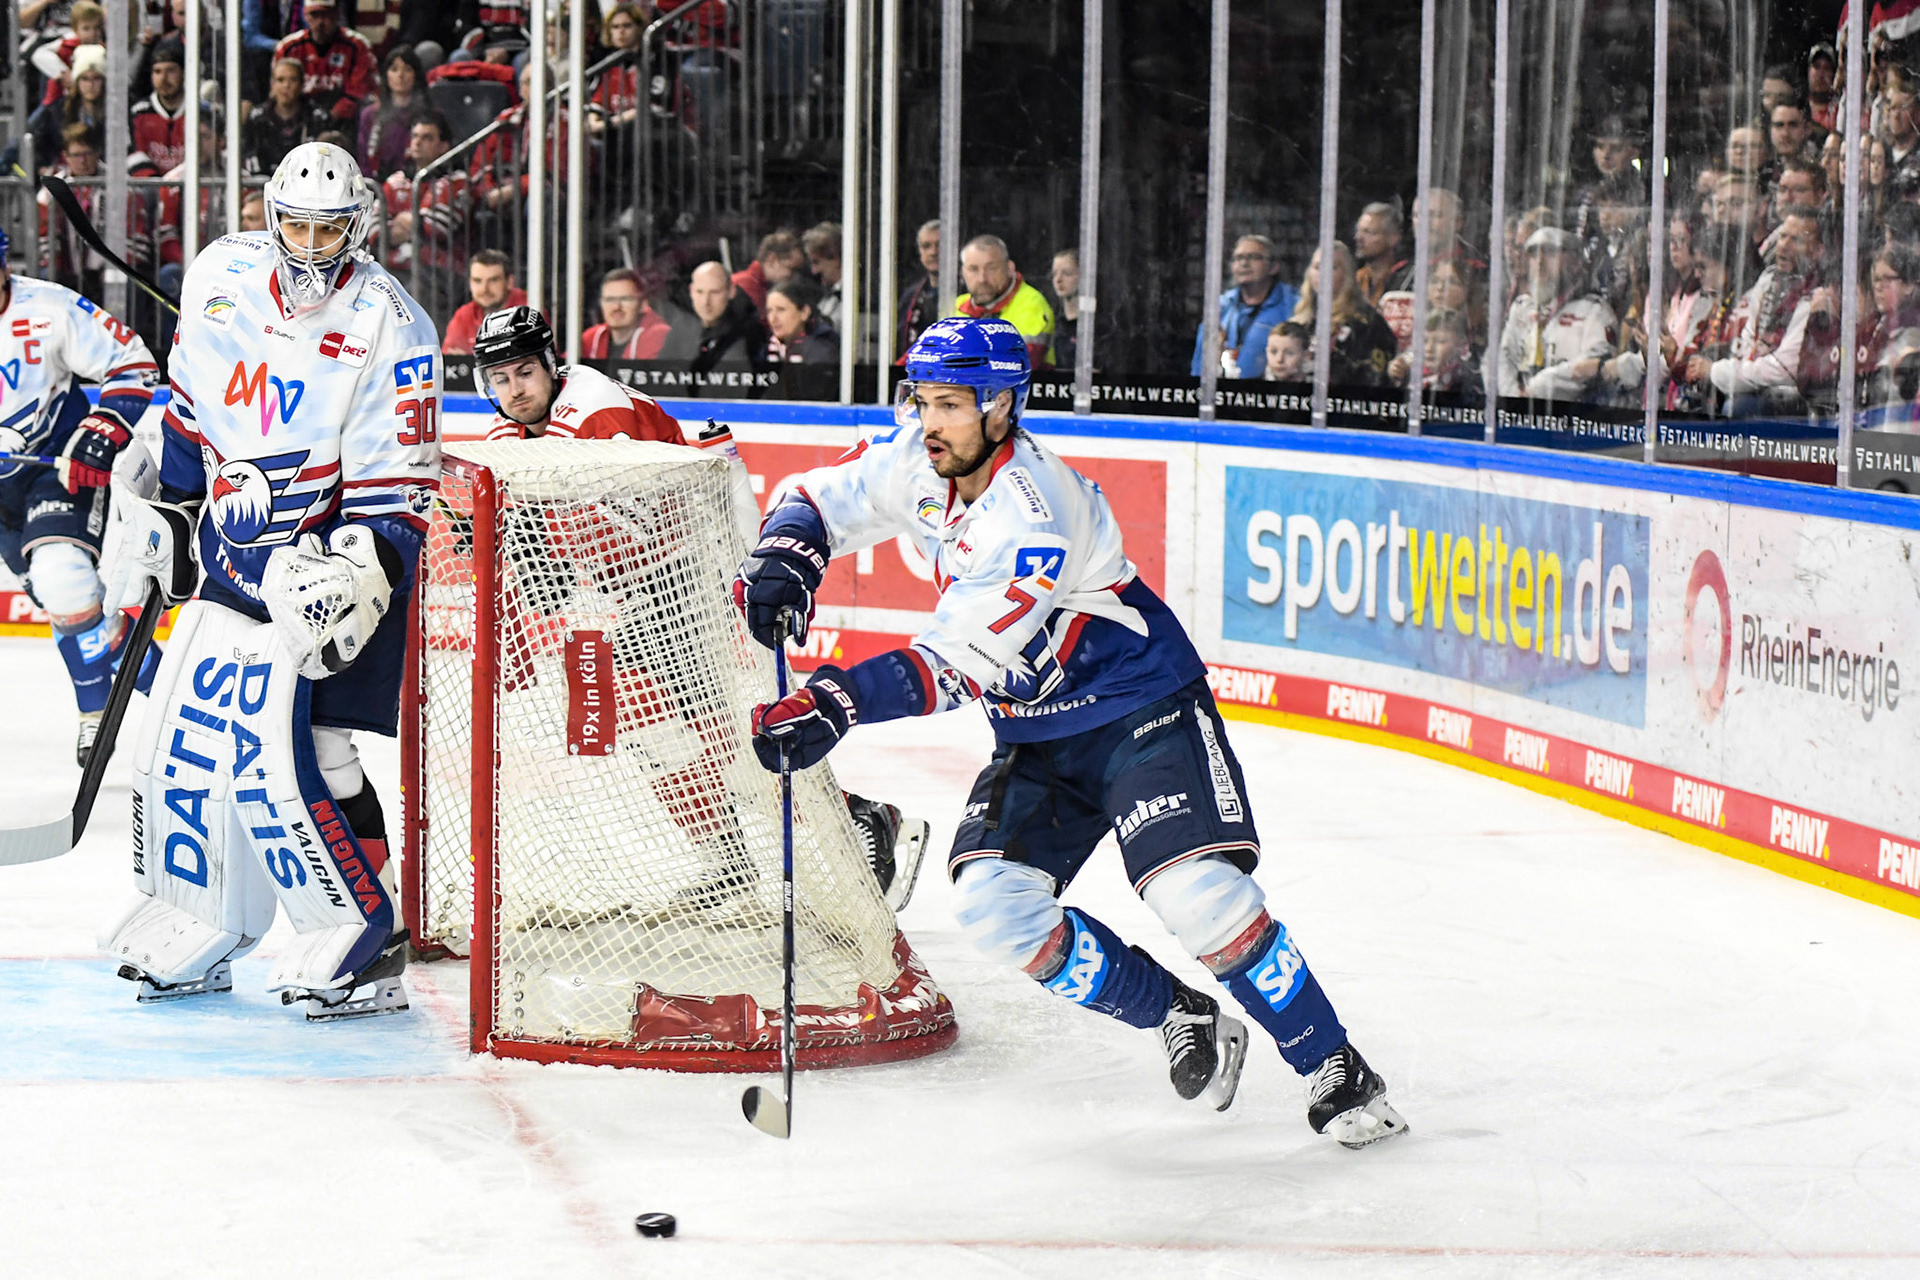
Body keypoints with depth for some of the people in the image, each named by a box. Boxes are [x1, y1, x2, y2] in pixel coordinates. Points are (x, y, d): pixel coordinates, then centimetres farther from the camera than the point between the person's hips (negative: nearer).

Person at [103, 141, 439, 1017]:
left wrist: (363, 573, -27)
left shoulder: (389, 327, -15)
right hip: (232, 552, 7)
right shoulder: (222, 277, 2)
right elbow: (192, 410, 18)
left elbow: (397, 486, -16)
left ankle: (363, 942, -6)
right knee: (187, 730, 9)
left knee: (288, 754, -15)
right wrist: (168, 506, 19)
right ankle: (192, 933, 23)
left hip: (328, 564, -7)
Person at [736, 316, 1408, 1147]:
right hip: (1037, 735, 8)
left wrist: (836, 703, -42)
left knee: (1197, 892, -24)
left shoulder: (1038, 513, -29)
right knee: (992, 901, -11)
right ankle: (1181, 1019, 6)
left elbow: (960, 665, -34)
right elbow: (821, 499, 7)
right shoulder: (916, 461, -5)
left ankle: (1336, 1075, -8)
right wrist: (784, 557, -16)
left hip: (1141, 705, -8)